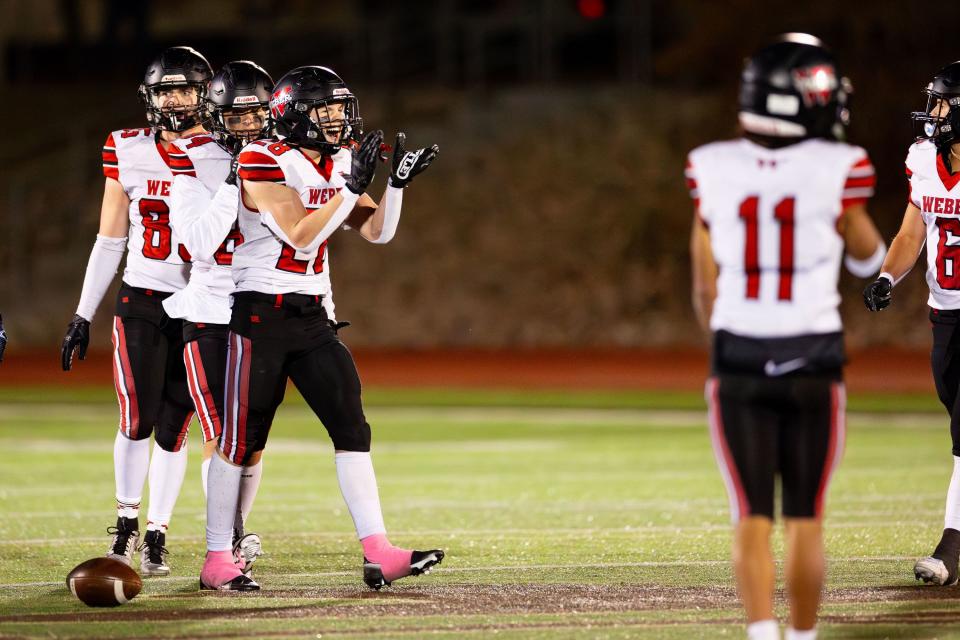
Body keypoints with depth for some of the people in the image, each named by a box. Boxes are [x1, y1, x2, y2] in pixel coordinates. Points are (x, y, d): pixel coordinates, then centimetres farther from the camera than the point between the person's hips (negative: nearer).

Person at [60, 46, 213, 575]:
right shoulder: (127, 151, 3)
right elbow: (110, 240, 8)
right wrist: (83, 315, 8)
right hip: (143, 302, 0)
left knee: (173, 429, 1)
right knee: (138, 420, -11)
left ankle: (156, 537, 12)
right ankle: (126, 520, 9)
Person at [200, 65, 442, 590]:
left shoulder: (337, 164, 9)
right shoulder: (265, 164, -15)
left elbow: (376, 233, 9)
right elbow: (302, 239, -22)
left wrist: (398, 182, -6)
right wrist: (352, 187, -23)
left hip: (312, 318, 7)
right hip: (261, 314, -7)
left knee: (352, 428, -1)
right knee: (241, 439, -1)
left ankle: (379, 555, -2)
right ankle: (216, 562, 8)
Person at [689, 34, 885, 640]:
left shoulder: (712, 170, -3)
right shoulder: (837, 169, -11)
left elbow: (706, 284, 5)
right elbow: (868, 259, 6)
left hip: (738, 361, 1)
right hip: (813, 359, -1)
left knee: (753, 518, 4)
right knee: (806, 518, 11)